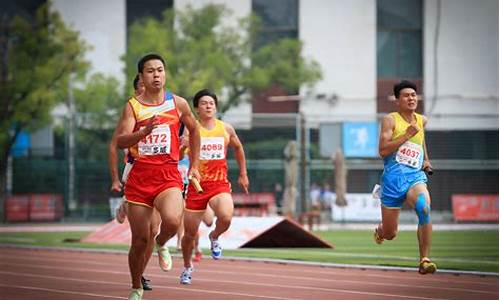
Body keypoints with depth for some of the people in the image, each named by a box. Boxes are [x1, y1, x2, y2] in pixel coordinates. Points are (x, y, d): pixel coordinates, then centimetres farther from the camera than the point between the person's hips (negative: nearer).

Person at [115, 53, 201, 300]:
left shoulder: (178, 104, 5)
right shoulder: (132, 106, 0)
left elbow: (193, 130, 23)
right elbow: (121, 141, -12)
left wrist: (194, 166, 23)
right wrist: (144, 132, -30)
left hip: (168, 176, 0)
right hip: (139, 176, 0)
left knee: (172, 221, -30)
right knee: (139, 240, 4)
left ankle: (161, 243, 6)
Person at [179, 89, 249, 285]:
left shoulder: (226, 129, 6)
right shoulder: (191, 130, -4)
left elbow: (238, 148, 25)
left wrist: (243, 174, 27)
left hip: (220, 184, 1)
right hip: (197, 185, -1)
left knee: (226, 217, -29)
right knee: (190, 233, 5)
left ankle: (214, 238, 6)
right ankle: (187, 267, 33)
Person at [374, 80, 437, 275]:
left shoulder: (422, 120, 12)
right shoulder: (390, 120, -4)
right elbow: (383, 150, -15)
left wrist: (426, 160, 25)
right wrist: (407, 134, -18)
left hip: (415, 176, 3)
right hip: (393, 177, -3)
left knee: (424, 208, -32)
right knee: (390, 234, 6)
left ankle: (424, 260, -29)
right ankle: (380, 230, 47)